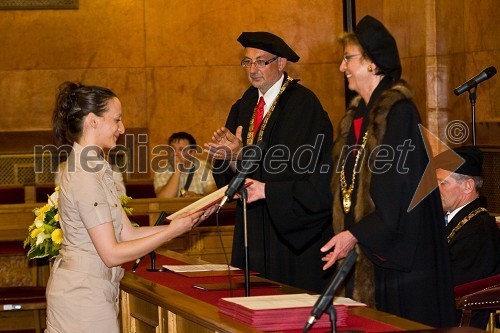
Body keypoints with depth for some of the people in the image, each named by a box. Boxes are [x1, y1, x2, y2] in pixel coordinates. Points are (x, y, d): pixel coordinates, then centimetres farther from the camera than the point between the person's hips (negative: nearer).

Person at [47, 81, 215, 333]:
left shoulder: (94, 169, 13)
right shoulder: (85, 176, -18)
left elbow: (127, 233, 9)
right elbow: (112, 254, -19)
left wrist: (185, 223, 4)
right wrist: (172, 232, -14)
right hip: (85, 294, -10)